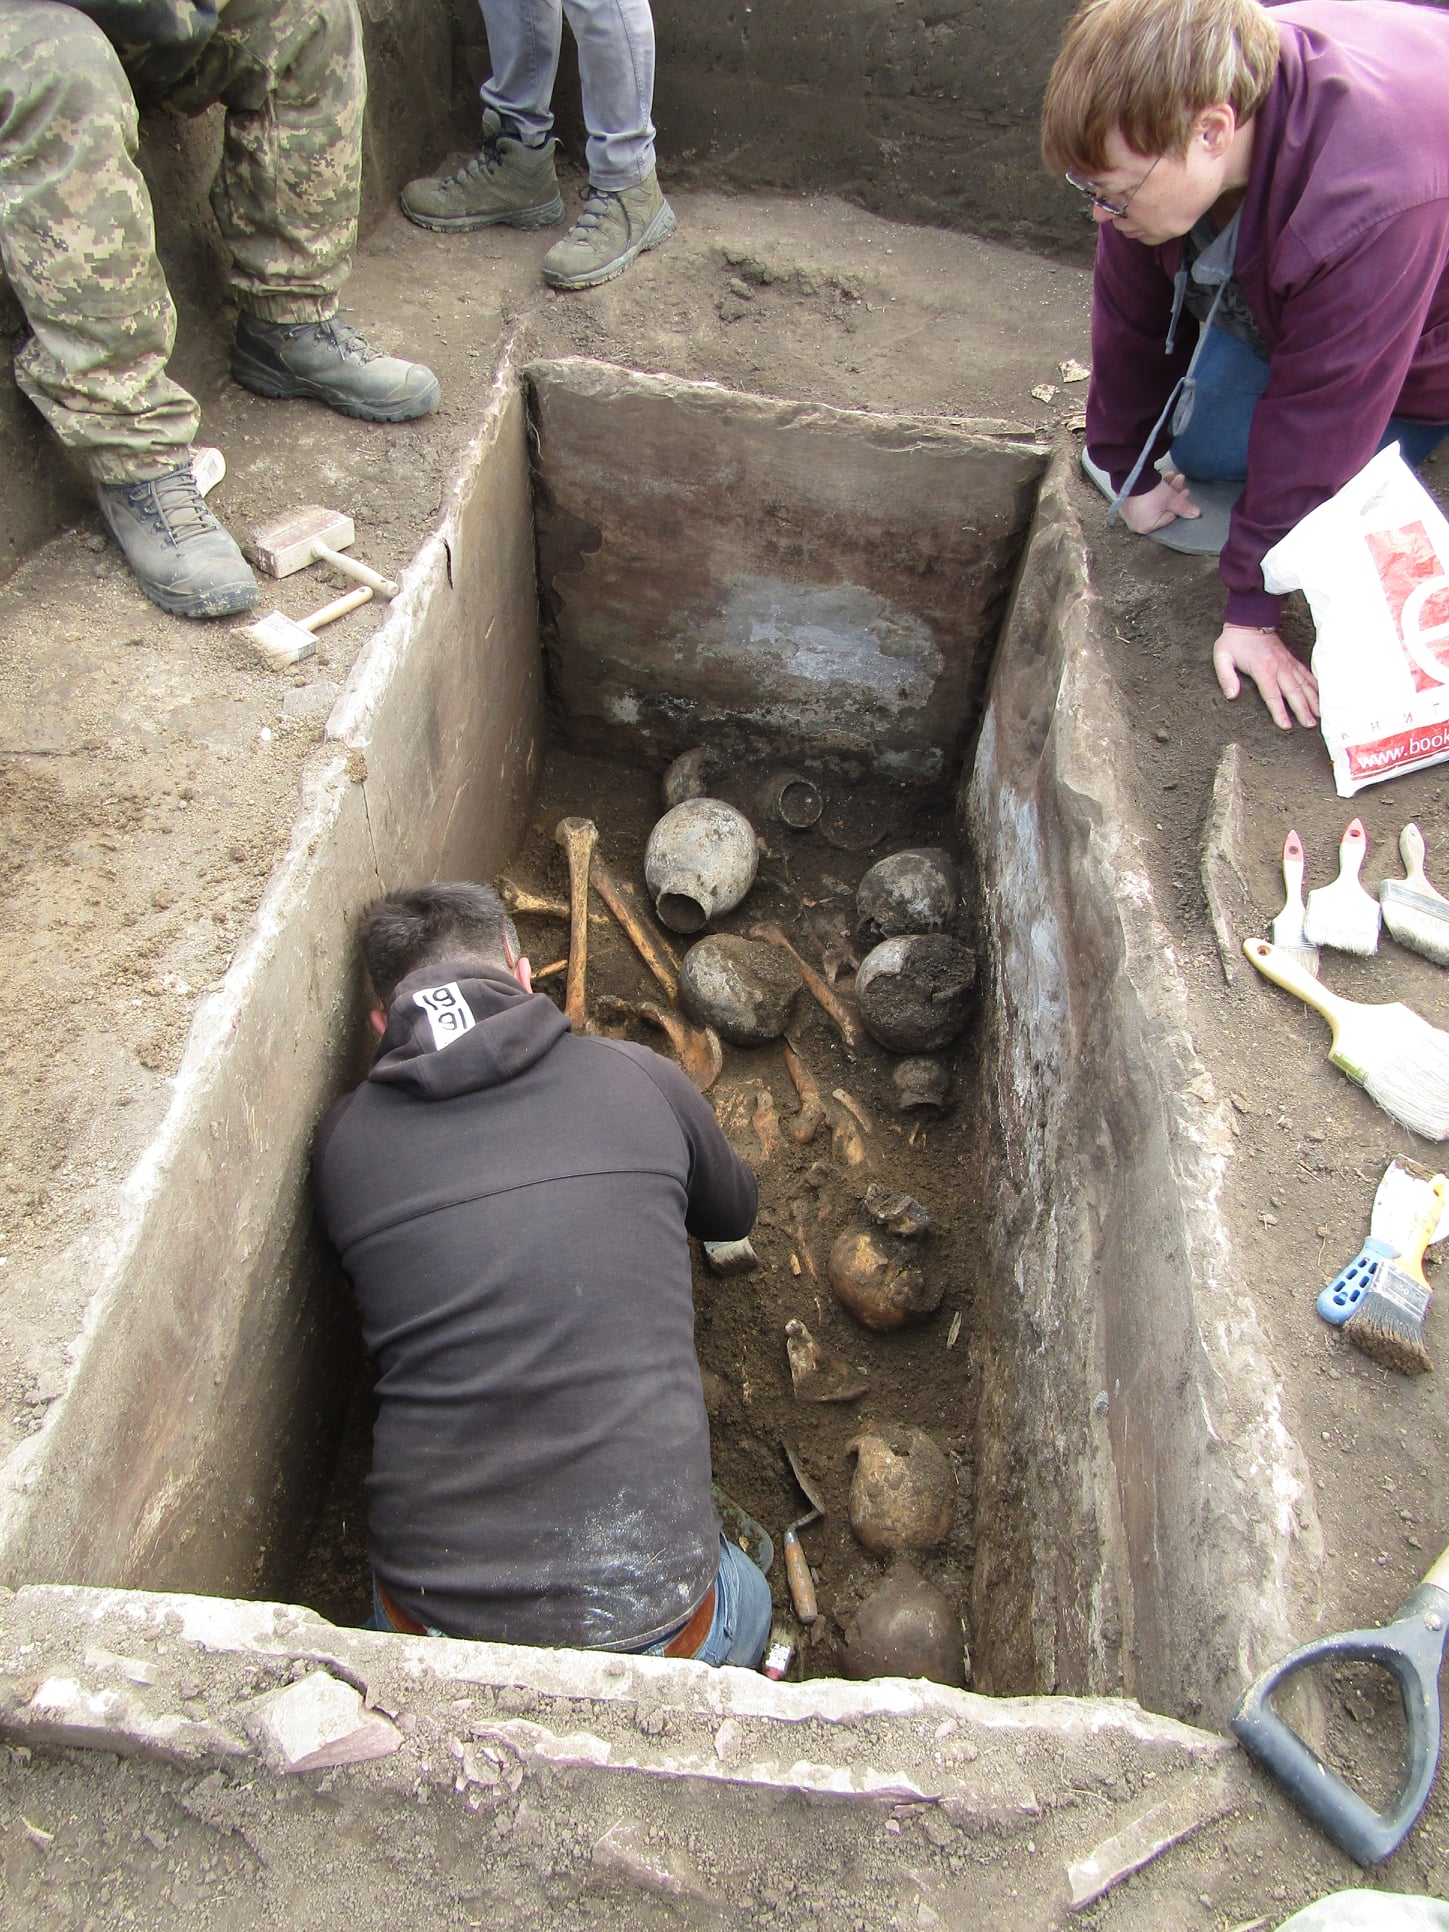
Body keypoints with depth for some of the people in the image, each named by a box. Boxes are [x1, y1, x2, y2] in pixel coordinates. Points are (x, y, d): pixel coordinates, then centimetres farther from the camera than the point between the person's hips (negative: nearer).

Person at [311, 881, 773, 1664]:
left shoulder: (340, 1140, -1)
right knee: (746, 1603, 35)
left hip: (430, 1624, 1)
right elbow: (733, 1212, 18)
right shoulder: (640, 1079, -4)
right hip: (646, 1617, 0)